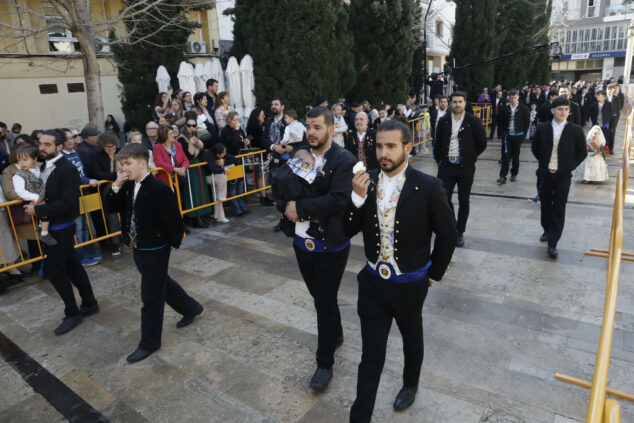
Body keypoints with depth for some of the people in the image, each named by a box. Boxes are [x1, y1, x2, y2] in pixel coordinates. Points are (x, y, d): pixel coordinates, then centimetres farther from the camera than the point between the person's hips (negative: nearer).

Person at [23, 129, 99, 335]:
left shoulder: (68, 169, -19)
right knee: (72, 266, 15)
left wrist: (38, 210, -19)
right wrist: (35, 205, -4)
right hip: (53, 226, 8)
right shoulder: (46, 166, 7)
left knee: (54, 270, -2)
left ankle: (72, 313, 13)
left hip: (61, 227, -8)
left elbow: (68, 202, -24)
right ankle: (89, 304, 29)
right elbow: (48, 195, 14)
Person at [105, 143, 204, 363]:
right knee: (162, 283, 23)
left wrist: (172, 243, -10)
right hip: (137, 247, 9)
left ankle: (149, 343, 21)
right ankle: (191, 308, 45)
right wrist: (116, 186, -11)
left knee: (151, 296, 4)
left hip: (155, 250, -8)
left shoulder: (159, 189, -23)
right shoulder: (128, 186, 2)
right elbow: (111, 207, 3)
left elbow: (173, 219, -21)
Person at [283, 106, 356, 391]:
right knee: (319, 297, 22)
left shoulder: (344, 160, -14)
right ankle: (336, 334, 48)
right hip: (303, 242, 6)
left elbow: (339, 199, -26)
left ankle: (325, 363, 23)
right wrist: (288, 205, -15)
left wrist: (300, 208, -23)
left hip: (330, 246, -6)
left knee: (325, 302, 5)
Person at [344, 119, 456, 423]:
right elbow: (349, 231, -7)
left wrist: (433, 274, 1)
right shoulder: (366, 182, -7)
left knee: (412, 340, 25)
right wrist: (357, 196, -22)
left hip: (410, 284, -1)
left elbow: (447, 235, -5)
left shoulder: (428, 187, -17)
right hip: (373, 282, 2)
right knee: (371, 354, 9)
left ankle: (410, 385, 55)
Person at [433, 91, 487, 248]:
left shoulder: (474, 121, -3)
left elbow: (482, 144, 4)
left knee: (463, 202, 7)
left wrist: (471, 157, 4)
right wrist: (439, 160, 8)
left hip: (466, 168, -1)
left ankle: (460, 233, 19)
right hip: (446, 166, 2)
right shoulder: (443, 121, 3)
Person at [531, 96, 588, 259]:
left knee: (559, 209, -2)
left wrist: (571, 166, -1)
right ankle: (547, 231, 37)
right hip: (544, 174, 2)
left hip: (563, 176, -2)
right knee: (546, 204, 15)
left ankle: (552, 243, 2)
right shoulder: (542, 128, -2)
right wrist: (543, 161, 7)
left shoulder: (575, 130, -5)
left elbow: (582, 152, 4)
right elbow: (535, 148, 12)